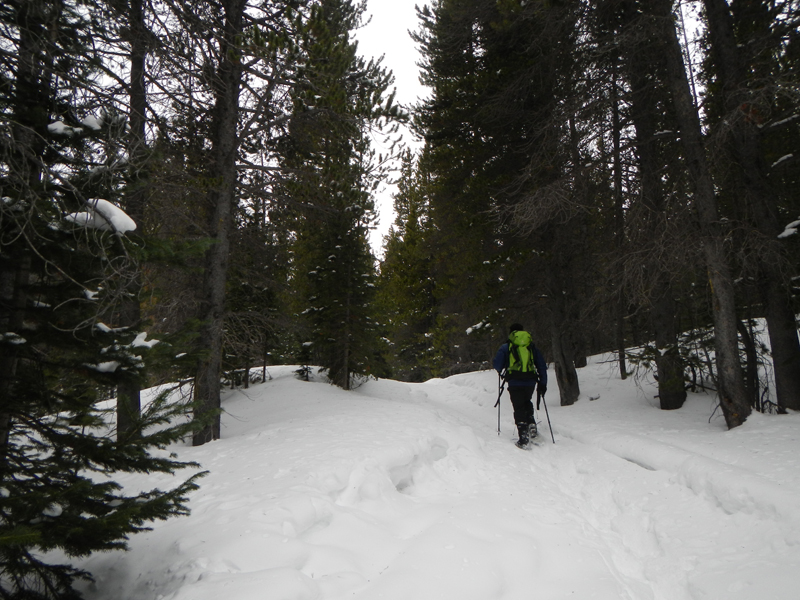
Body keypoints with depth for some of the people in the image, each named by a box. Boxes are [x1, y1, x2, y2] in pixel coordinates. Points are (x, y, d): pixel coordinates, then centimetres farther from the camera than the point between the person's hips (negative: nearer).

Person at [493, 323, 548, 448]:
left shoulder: (506, 347, 7)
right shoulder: (532, 347, 16)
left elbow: (497, 364, 1)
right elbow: (542, 365, 13)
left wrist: (501, 372, 23)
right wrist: (543, 383, 15)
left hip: (515, 382, -3)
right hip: (530, 382, 3)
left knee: (519, 408, 2)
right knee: (527, 402, 27)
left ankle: (523, 437, -6)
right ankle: (531, 424, 8)